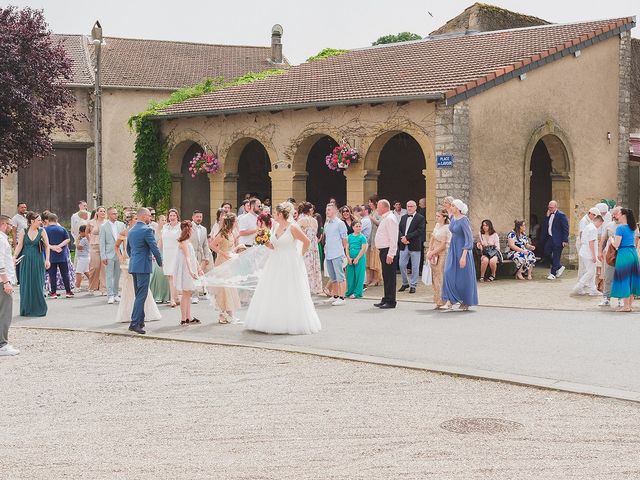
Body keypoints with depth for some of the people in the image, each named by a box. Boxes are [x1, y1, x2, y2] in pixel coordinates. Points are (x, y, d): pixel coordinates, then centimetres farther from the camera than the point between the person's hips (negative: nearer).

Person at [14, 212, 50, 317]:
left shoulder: (42, 231, -1)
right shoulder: (23, 232, 1)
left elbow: (47, 246, -2)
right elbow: (19, 246, 1)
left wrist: (47, 260, -10)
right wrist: (14, 257, -11)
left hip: (38, 261, -1)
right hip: (26, 261, 1)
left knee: (37, 284, 1)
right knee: (25, 285, 3)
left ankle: (38, 308, 11)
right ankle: (26, 309, 14)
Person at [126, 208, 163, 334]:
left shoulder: (131, 231, 13)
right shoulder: (146, 230, -13)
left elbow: (128, 249, 22)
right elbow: (154, 248, -13)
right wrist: (160, 262, 2)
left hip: (133, 266, 9)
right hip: (143, 266, -9)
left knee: (139, 295, 16)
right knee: (141, 295, -8)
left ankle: (140, 321, 21)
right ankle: (134, 323, -13)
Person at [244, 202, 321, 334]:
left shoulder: (293, 228, -13)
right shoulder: (276, 227, 8)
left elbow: (307, 241, -9)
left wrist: (301, 254, 0)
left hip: (290, 265, -7)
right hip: (276, 263, 7)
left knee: (290, 295, -3)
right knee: (271, 294, 6)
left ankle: (292, 323, 6)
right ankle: (273, 322, 13)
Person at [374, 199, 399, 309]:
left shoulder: (390, 219, -14)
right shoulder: (384, 218, 18)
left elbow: (393, 238, -20)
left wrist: (390, 254, -24)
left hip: (388, 251, -10)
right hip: (383, 250, 10)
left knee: (390, 277, -5)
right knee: (386, 276, 15)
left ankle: (391, 302, -2)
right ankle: (386, 299, 22)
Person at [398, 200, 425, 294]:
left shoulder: (421, 218, -3)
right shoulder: (403, 217, 15)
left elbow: (419, 231, -13)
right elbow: (399, 229, 10)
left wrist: (407, 237, -16)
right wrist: (402, 238, -9)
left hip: (414, 246, -5)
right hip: (403, 245, 5)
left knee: (415, 267, 1)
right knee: (402, 265, 5)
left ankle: (413, 285, 11)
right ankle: (405, 283, 21)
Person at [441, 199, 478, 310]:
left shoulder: (463, 220, -17)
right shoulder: (453, 219, 7)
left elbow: (469, 239, -20)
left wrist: (463, 256, -25)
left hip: (462, 250, -7)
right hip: (453, 249, 7)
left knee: (463, 276, 1)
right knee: (449, 273, -3)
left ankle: (466, 302, 14)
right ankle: (452, 299, 2)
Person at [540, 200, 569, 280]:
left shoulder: (561, 215, -12)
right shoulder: (549, 215, 12)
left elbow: (566, 228, -14)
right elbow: (545, 225, 10)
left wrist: (565, 240, -17)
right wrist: (547, 216, -2)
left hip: (558, 240, -8)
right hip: (550, 238, 8)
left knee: (556, 257, -2)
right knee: (546, 252, 7)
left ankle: (553, 274, 5)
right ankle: (559, 267, 23)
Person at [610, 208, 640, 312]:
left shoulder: (620, 228, -12)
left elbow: (616, 245, -15)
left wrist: (612, 240, 3)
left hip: (624, 254, -8)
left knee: (624, 279, -2)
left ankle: (626, 306, -1)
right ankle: (630, 304, 16)